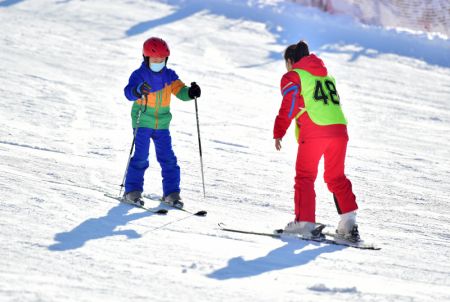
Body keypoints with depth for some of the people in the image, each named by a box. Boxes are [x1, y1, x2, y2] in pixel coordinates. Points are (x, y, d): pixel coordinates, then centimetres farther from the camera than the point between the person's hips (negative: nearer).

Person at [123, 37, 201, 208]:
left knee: (168, 158, 3)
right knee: (141, 157, -10)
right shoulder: (139, 75, -10)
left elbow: (180, 91, 3)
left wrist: (191, 92, -20)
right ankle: (132, 191, -1)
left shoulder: (169, 75, 4)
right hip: (142, 122, -4)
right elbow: (129, 92, -25)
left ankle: (171, 193, 9)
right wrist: (138, 91, -48)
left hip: (162, 124, 4)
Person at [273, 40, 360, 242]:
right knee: (336, 177, 15)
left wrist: (278, 133, 0)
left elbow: (288, 107, -2)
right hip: (339, 129, 6)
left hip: (314, 131, -6)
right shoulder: (327, 76, 27)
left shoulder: (293, 76, 8)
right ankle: (349, 220, 6)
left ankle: (304, 221, 0)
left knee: (305, 176, 5)